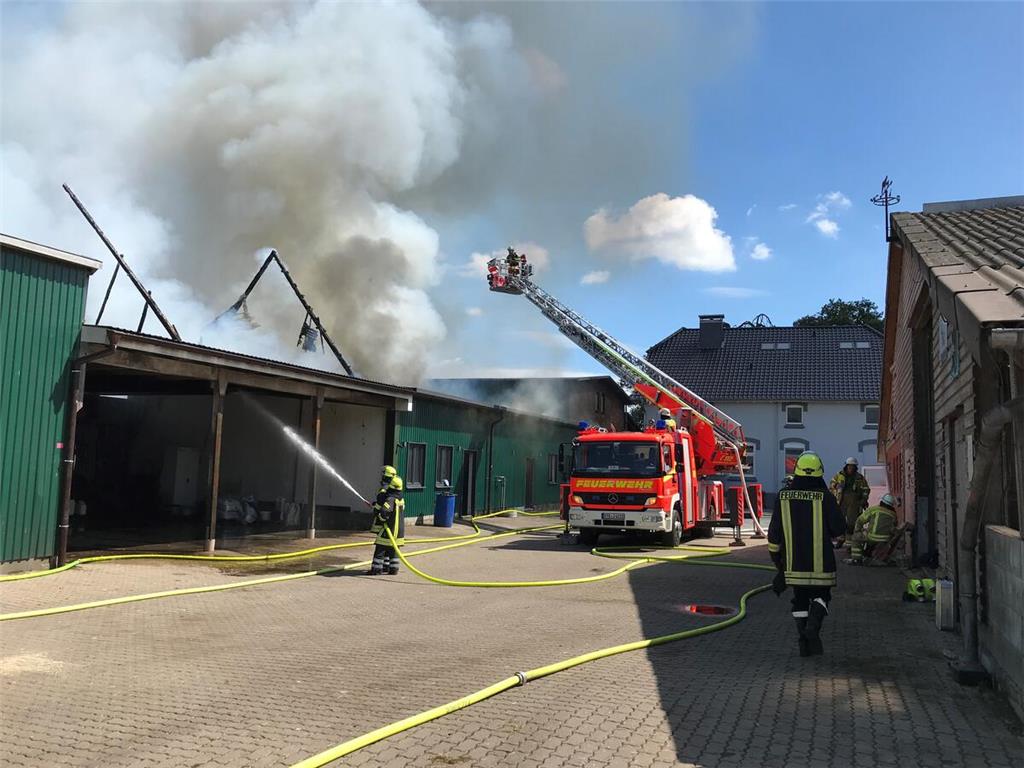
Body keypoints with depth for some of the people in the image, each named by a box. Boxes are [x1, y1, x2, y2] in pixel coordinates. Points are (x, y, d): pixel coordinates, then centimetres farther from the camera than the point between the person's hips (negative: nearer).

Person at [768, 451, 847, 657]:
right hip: (820, 562, -2)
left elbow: (774, 533, 3)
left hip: (793, 561, 2)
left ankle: (804, 642, 12)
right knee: (820, 595, 15)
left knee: (800, 600, 14)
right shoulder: (824, 497, -11)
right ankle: (813, 626, -9)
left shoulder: (784, 497, -2)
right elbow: (839, 530, -6)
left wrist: (776, 557, 15)